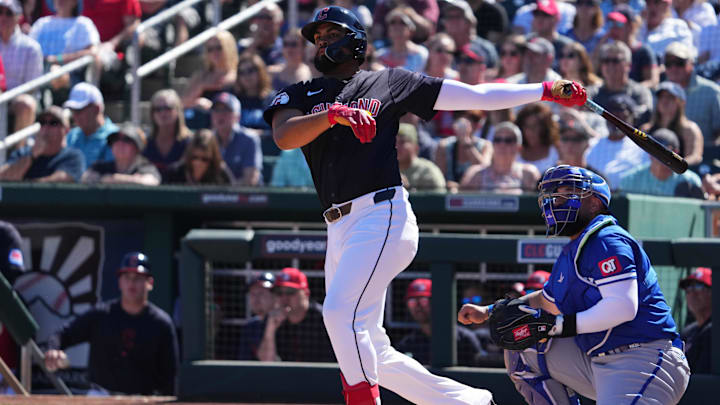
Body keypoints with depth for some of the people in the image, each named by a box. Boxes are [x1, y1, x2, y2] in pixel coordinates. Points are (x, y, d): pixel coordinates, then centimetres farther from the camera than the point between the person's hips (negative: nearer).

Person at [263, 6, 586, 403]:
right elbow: (284, 137, -5)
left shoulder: (389, 83, 11)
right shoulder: (300, 95, 17)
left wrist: (545, 91, 6)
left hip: (382, 215, -5)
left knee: (342, 311, -25)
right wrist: (334, 114, -21)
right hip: (340, 231, 5)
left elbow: (474, 96, 11)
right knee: (369, 353, 4)